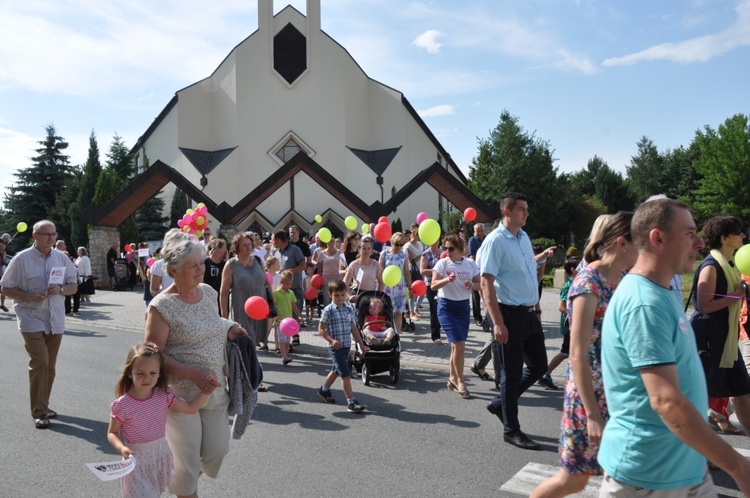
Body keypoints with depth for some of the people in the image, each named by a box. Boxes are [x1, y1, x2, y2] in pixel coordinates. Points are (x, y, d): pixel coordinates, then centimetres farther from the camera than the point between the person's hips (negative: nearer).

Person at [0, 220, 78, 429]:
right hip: (32, 320, -4)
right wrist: (29, 296, -18)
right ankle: (38, 412, -4)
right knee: (40, 362, -13)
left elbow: (73, 286, 10)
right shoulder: (22, 259, -6)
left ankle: (43, 405, 26)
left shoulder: (62, 258, 5)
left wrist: (60, 289, -12)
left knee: (50, 365, 11)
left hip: (55, 320, 4)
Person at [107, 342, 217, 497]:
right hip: (137, 458, -4)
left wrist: (206, 391, -13)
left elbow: (190, 408, -2)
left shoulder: (164, 395, -8)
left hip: (161, 453, 4)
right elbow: (112, 433, -7)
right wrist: (122, 448, -24)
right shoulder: (122, 405, -18)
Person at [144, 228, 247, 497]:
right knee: (187, 459, 7)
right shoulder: (162, 306, -18)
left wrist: (228, 330, -2)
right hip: (181, 393, -6)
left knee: (217, 451, 15)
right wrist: (194, 374, -25)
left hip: (215, 389, 6)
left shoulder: (208, 292, 2)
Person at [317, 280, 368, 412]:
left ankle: (324, 390, 44)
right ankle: (351, 402, -8)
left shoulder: (349, 309, 6)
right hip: (335, 347, -7)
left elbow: (353, 328, 12)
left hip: (346, 346, 7)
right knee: (346, 373, -11)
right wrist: (331, 340, -21)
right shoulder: (328, 310, -11)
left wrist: (361, 344, 12)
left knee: (336, 370, 22)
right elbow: (321, 329, -9)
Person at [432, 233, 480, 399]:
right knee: (459, 345, -11)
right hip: (446, 306, -3)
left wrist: (471, 285, -15)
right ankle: (460, 381, 5)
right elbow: (433, 285, -10)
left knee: (456, 345, 11)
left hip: (464, 306, 4)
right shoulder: (442, 263, -6)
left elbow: (479, 283, 7)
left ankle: (453, 378, 27)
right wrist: (447, 279, -27)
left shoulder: (470, 264, 1)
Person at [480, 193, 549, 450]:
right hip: (509, 313, -8)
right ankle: (511, 430, 19)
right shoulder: (495, 241, -15)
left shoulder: (524, 237, 10)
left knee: (538, 365, 15)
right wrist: (498, 323, -23)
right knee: (512, 372, 3)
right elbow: (486, 284, -19)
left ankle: (500, 403, 32)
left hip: (529, 312, 8)